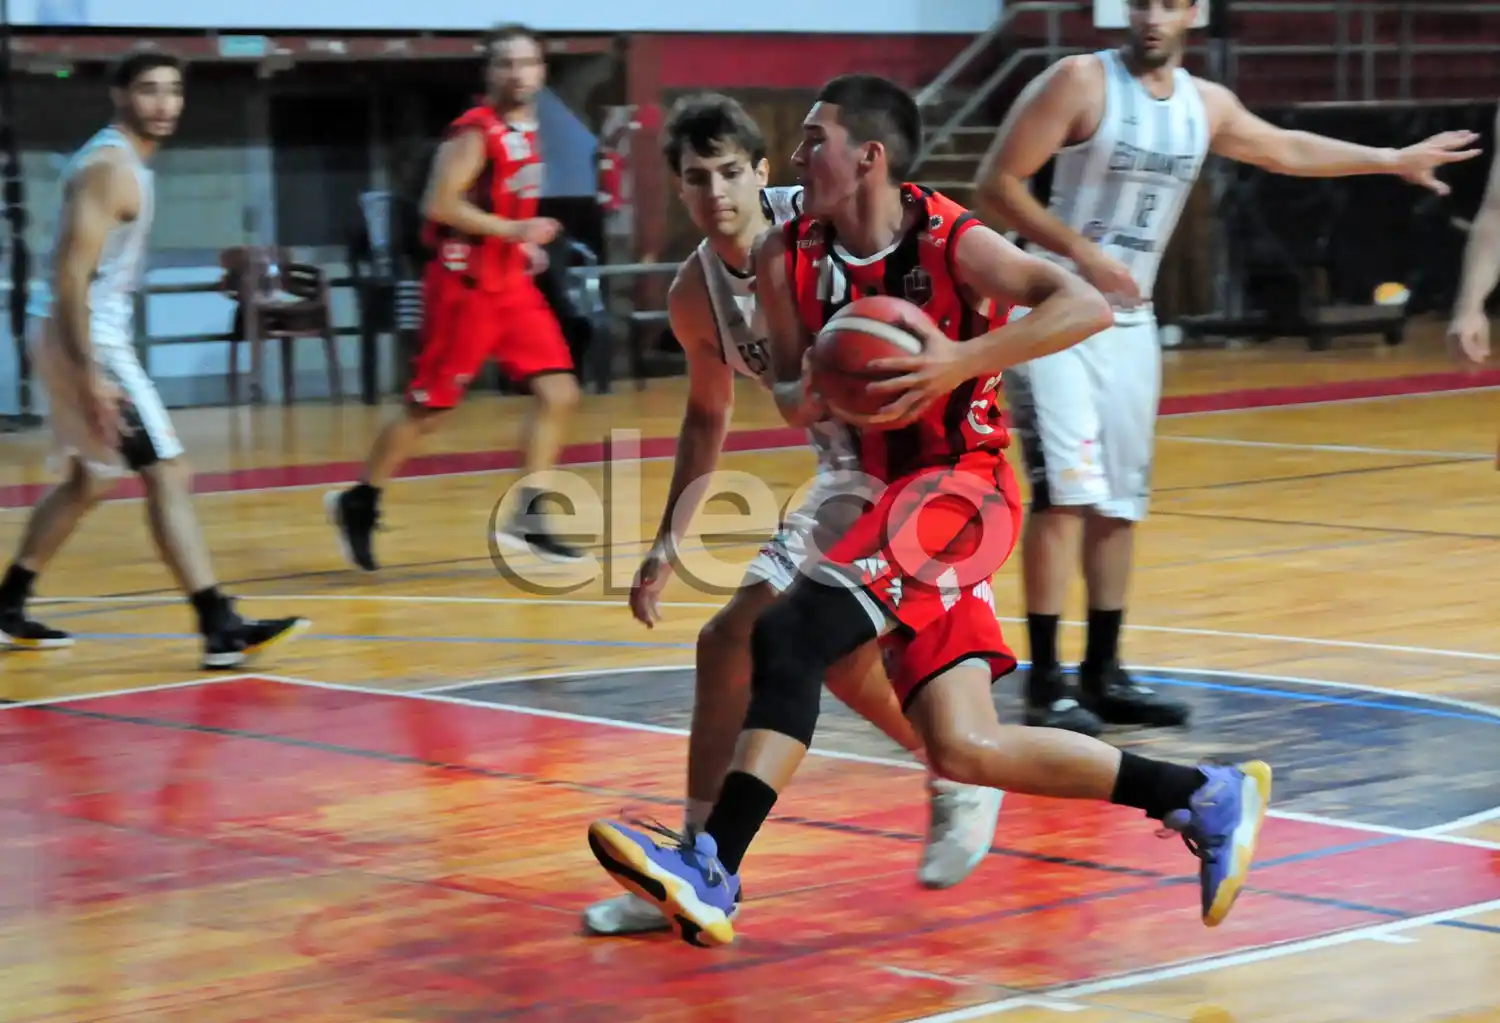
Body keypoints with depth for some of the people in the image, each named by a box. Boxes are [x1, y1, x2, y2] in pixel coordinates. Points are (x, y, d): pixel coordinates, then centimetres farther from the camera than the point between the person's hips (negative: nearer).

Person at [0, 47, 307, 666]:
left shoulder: (122, 160, 14)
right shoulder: (110, 167, -17)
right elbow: (71, 274, -24)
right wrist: (89, 371, -30)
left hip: (93, 335, 11)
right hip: (84, 337, -11)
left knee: (89, 479, 21)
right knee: (169, 473, -12)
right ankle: (220, 630, -15)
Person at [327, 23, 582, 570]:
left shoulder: (527, 130, 10)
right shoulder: (475, 132, -16)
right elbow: (441, 203, -24)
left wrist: (524, 244, 10)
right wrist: (513, 231, -25)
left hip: (512, 283, 8)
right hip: (464, 285, -8)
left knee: (558, 392, -3)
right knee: (429, 409, 1)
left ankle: (526, 518, 0)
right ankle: (358, 503, 19)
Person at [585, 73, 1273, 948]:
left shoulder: (952, 244, -12)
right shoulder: (790, 261, 2)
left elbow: (1088, 307, -22)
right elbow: (794, 397, 12)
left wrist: (958, 364, -31)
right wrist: (810, 397, -13)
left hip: (963, 489, -7)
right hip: (886, 497, 7)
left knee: (793, 629, -26)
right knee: (967, 750, 1)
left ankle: (712, 867, -26)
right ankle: (1205, 797, 14)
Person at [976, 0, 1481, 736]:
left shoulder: (1205, 105, 7)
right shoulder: (1081, 82, -13)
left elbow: (1286, 151, 25)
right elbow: (996, 186, -15)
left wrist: (1396, 160, 29)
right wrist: (1080, 250, -24)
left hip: (1129, 319, 7)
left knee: (1120, 500, 9)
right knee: (1065, 490, -15)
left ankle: (1102, 674, 18)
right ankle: (1044, 685, -11)